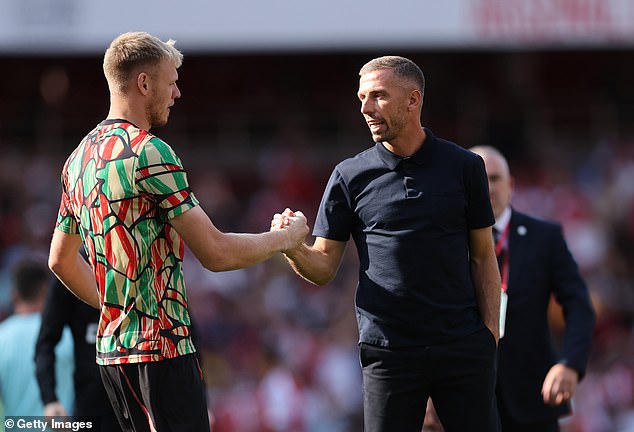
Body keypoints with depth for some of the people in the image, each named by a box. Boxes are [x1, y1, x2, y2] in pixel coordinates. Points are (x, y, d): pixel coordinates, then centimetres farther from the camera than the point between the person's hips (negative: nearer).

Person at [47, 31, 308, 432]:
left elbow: (61, 260, 24)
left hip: (112, 349, 9)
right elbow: (216, 253, -15)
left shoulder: (80, 156, 14)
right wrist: (287, 237, 0)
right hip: (160, 347, -9)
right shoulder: (148, 151, -14)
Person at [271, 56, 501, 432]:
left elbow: (482, 256, 10)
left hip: (463, 347, 0)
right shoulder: (350, 176, 4)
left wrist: (490, 331, 1)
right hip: (389, 354, 0)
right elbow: (324, 267, 5)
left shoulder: (464, 167, 6)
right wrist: (294, 249, -16)